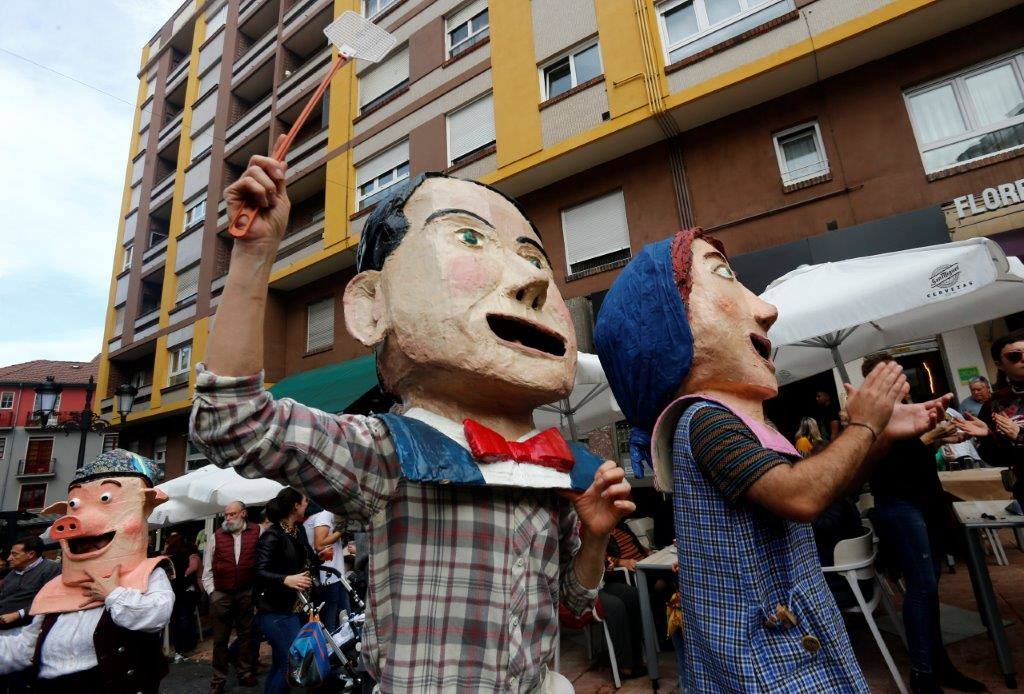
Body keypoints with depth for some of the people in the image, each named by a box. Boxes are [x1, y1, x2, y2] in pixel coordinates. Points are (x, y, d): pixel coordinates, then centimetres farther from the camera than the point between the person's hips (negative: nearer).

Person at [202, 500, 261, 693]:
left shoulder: (257, 533, -3)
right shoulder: (216, 536, 3)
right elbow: (207, 569, 8)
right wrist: (212, 592, 1)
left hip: (248, 593, -1)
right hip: (221, 594, 1)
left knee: (247, 634, 10)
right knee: (220, 638, 9)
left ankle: (246, 673, 25)